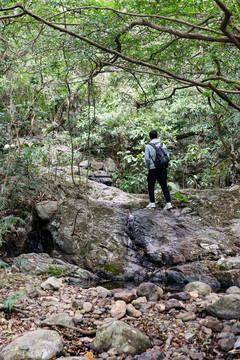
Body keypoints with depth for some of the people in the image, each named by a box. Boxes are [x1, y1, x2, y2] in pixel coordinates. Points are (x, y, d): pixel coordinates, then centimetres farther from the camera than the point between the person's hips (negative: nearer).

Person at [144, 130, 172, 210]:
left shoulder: (148, 146, -4)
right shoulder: (162, 145, 6)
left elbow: (147, 158, -7)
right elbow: (167, 155, 3)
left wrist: (148, 167, 7)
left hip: (153, 168, -3)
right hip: (163, 168, 3)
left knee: (151, 186, 10)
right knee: (164, 185, 7)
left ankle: (152, 202, 9)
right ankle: (168, 202, 1)